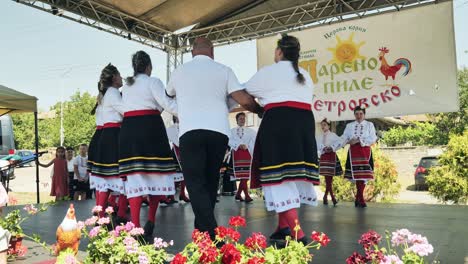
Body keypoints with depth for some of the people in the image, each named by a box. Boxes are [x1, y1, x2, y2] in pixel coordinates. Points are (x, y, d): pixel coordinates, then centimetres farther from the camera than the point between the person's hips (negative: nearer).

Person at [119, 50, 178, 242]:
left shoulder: (126, 86, 20)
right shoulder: (153, 82, 0)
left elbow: (127, 107, 13)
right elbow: (168, 105, -9)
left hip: (128, 129, 5)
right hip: (150, 128, -5)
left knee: (135, 176, -1)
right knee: (156, 174, 7)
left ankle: (136, 227, -6)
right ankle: (150, 223, 7)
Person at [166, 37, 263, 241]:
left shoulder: (179, 71, 16)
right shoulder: (224, 70, 11)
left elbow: (168, 95, 37)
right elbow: (245, 101, 2)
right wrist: (262, 110, 22)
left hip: (190, 132, -1)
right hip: (219, 132, 2)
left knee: (196, 184, -4)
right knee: (210, 182, 14)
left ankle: (212, 235, -18)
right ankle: (203, 229, 21)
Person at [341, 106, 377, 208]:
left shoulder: (369, 125, 10)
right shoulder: (349, 126, 16)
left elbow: (372, 139, -3)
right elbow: (344, 138, 7)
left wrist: (358, 140, -11)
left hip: (365, 151, -1)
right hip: (354, 151, 1)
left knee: (363, 174, -6)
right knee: (356, 174, -3)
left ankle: (358, 198, 2)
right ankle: (360, 199, 5)